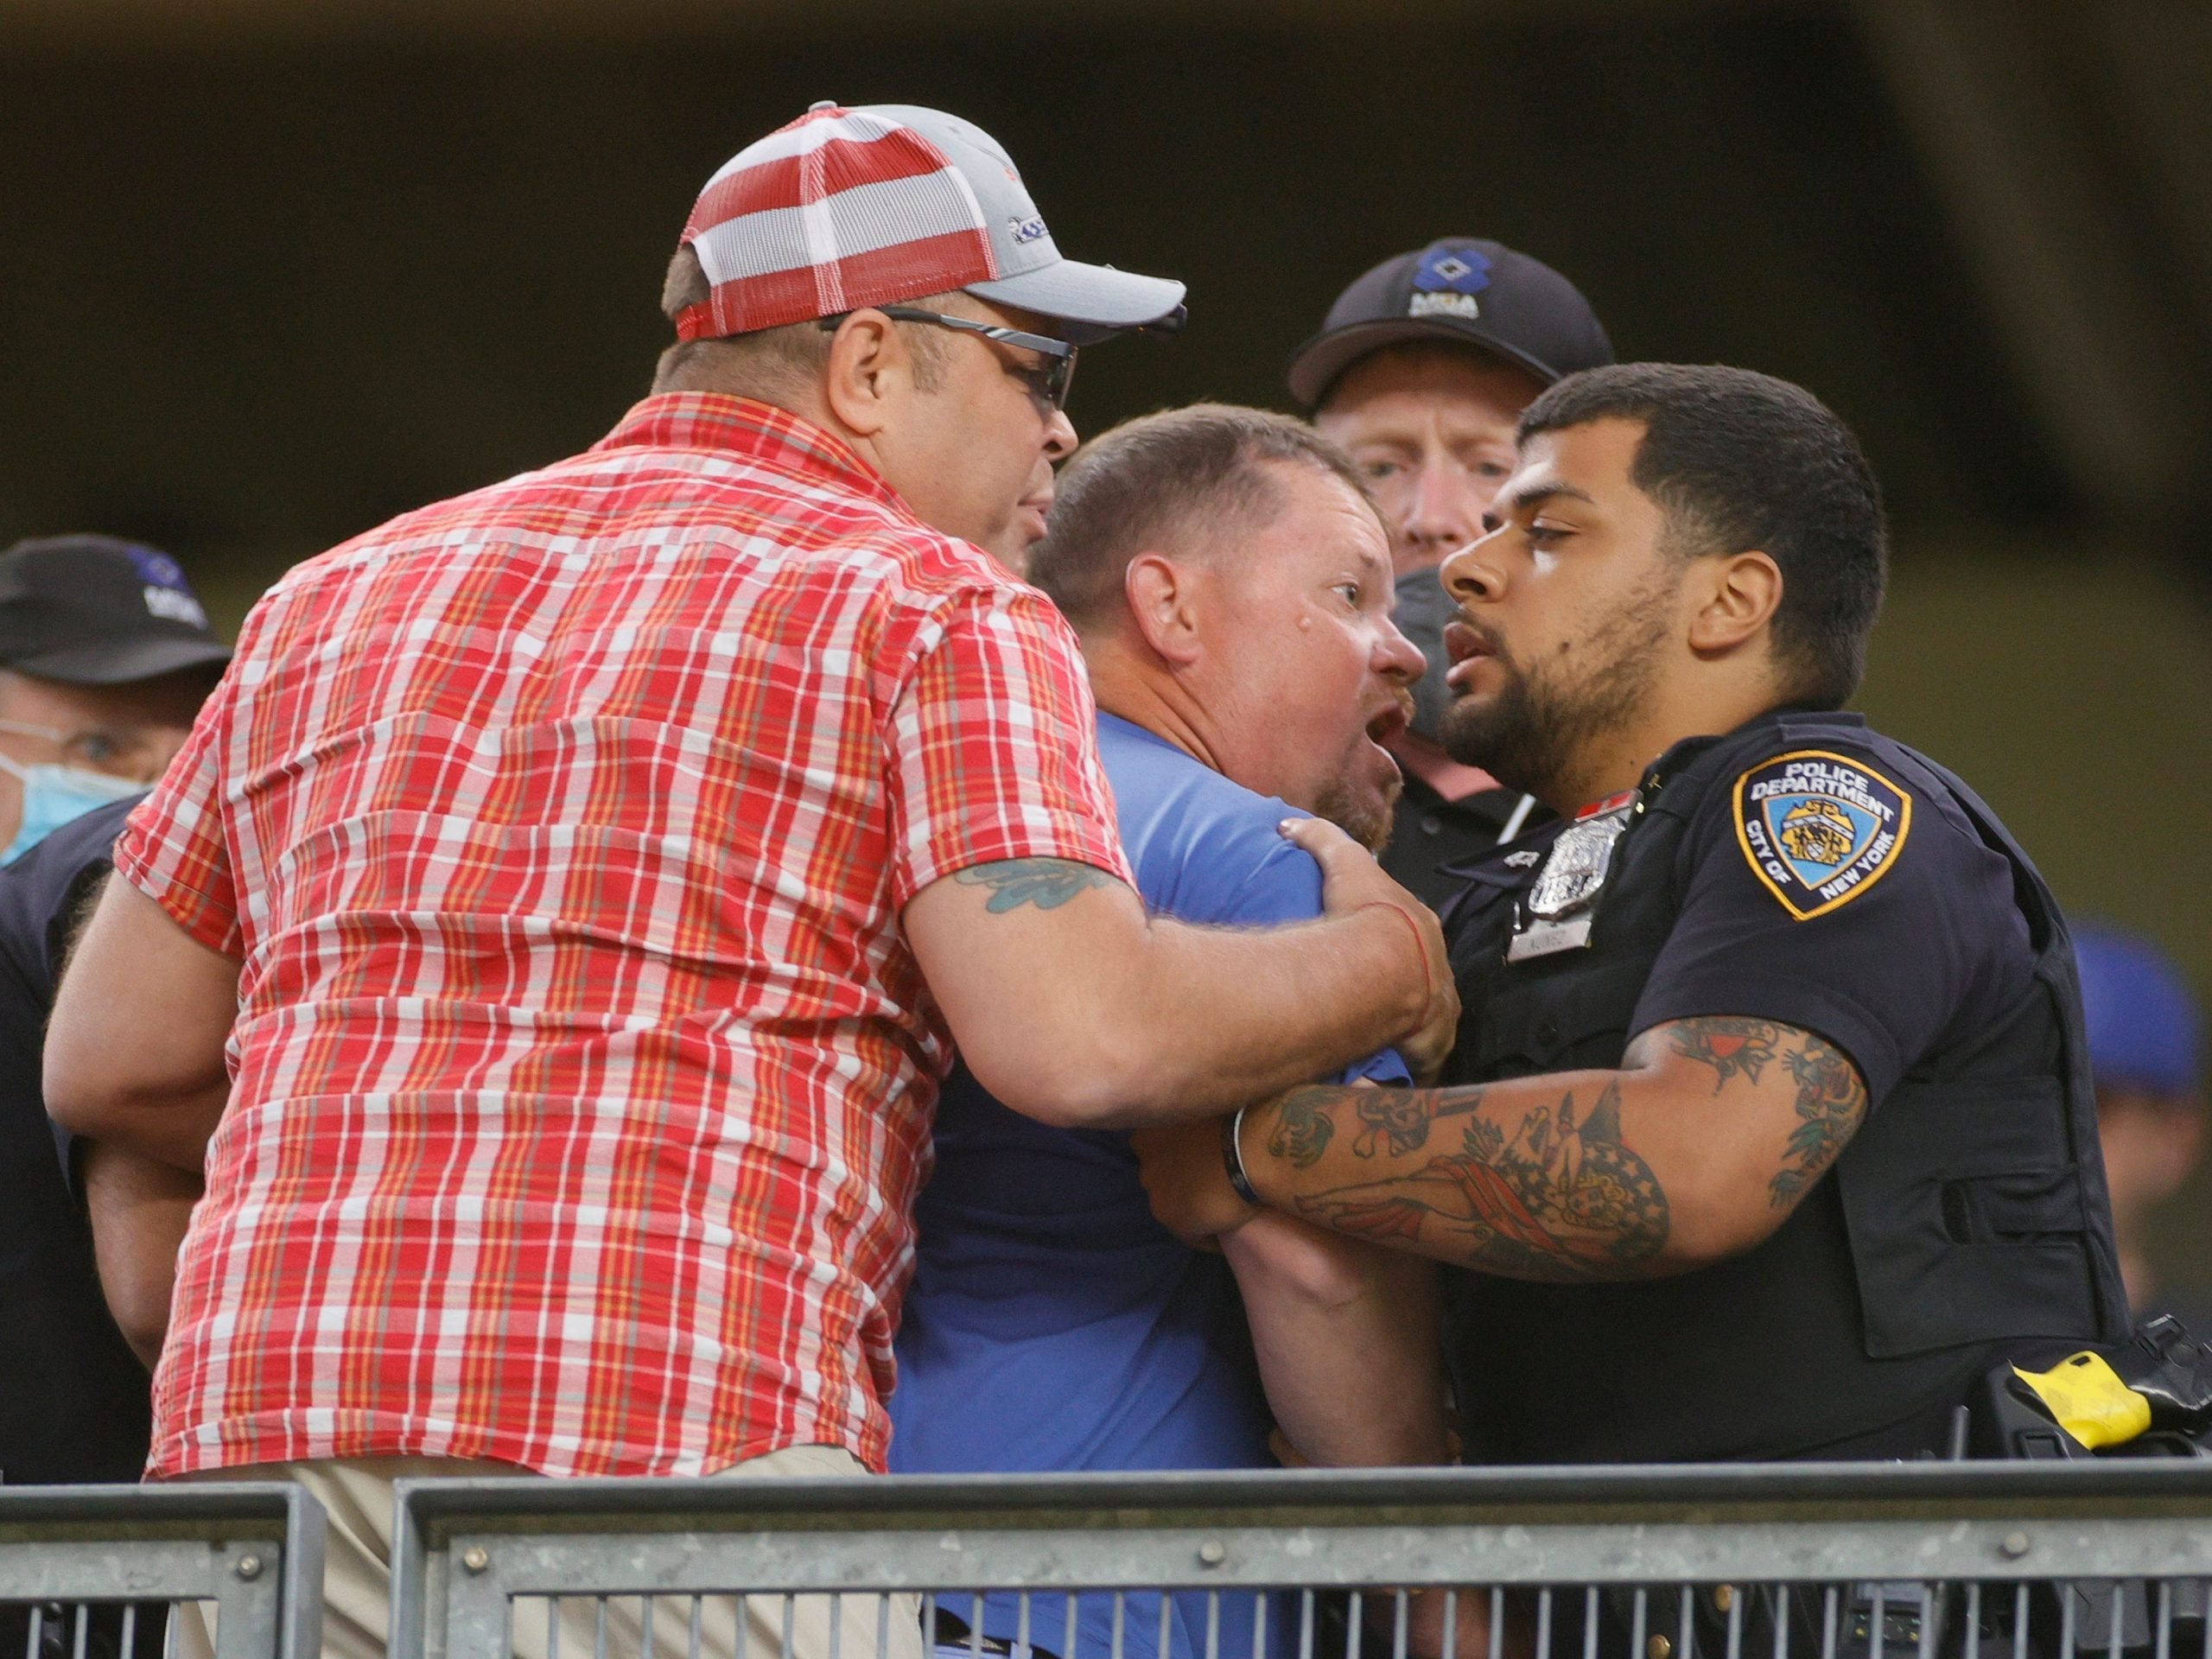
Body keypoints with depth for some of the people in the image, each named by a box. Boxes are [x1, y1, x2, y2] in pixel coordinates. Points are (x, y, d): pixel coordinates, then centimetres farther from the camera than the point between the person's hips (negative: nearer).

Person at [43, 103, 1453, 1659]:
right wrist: (1387, 965, 9)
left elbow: (112, 1063, 27)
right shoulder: (937, 613, 5)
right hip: (682, 1430, -6)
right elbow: (1081, 1039, -9)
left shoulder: (338, 601, 24)